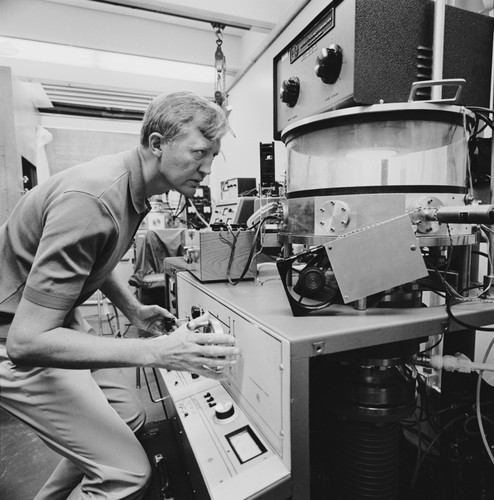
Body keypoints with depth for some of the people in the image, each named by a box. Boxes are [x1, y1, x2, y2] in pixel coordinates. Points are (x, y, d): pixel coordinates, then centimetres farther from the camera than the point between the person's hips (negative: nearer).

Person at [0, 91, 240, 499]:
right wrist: (157, 352, -35)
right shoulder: (92, 200, -30)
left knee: (129, 418, 14)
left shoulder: (132, 187, 0)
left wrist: (134, 311, 6)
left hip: (58, 319, 9)